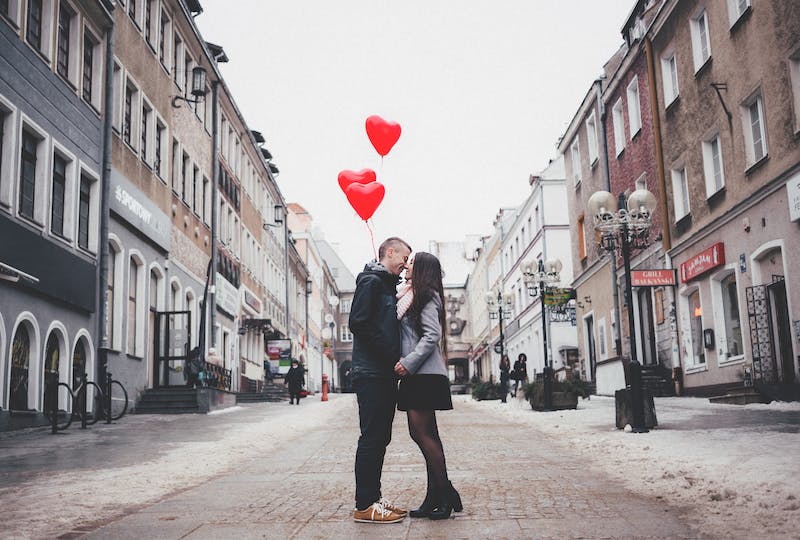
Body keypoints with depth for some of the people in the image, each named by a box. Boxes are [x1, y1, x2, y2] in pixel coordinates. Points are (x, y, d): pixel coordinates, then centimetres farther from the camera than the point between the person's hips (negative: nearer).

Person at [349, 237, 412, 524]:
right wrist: (392, 356, -17)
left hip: (385, 374, 10)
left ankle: (374, 497, 19)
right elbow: (358, 323, -19)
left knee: (380, 438, 12)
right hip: (372, 373, -10)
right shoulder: (371, 281, -8)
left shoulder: (387, 285, 22)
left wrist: (395, 361, 8)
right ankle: (364, 506, -4)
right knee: (372, 438, -8)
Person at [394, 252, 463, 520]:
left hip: (424, 374, -9)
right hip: (416, 376, 9)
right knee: (423, 433, 8)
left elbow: (432, 335, -16)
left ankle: (445, 493, -2)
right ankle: (436, 496, 12)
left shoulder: (425, 296, -7)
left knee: (422, 432, -9)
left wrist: (409, 362, -20)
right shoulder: (409, 296, 21)